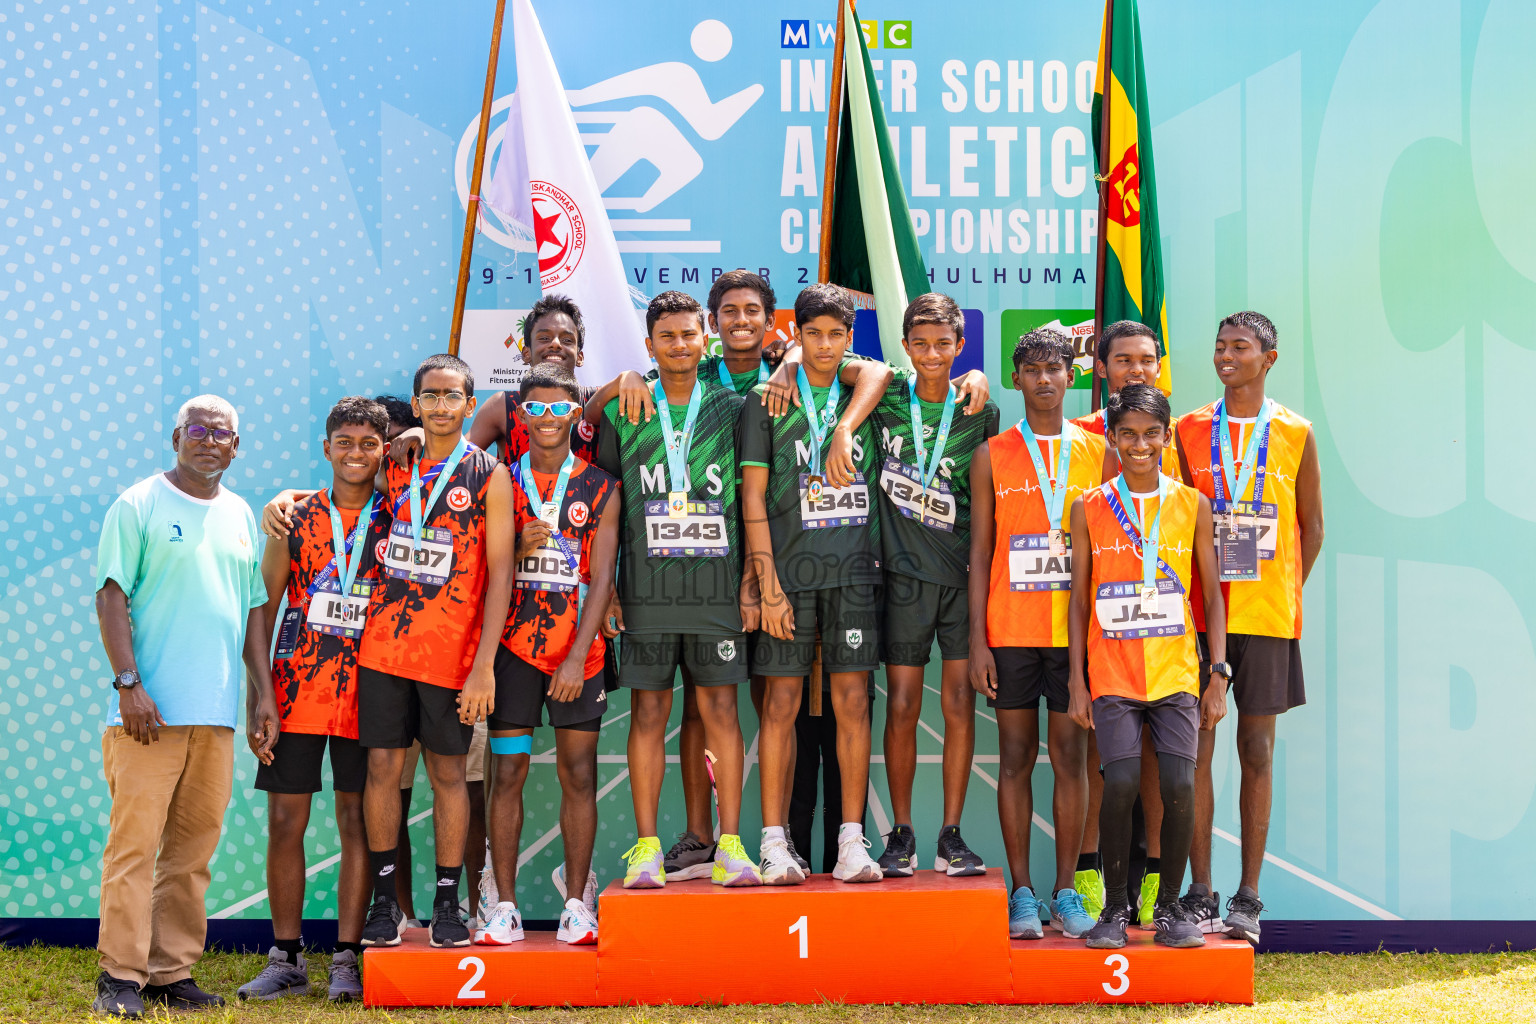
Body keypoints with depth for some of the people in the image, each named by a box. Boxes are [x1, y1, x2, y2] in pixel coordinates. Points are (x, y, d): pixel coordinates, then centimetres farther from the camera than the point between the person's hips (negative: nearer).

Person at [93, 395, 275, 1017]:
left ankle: (172, 973, 14)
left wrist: (263, 695, 14)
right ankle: (121, 977, -1)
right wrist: (128, 683, -14)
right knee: (134, 842, -7)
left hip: (217, 710, 5)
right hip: (150, 709, -5)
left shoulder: (240, 515, 17)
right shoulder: (139, 505, 1)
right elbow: (111, 596, -5)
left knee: (193, 849, 7)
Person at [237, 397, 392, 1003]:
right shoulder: (296, 516, 7)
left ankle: (346, 958, 10)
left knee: (357, 819, 3)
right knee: (285, 819, 2)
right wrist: (256, 690, 3)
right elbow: (263, 607, 8)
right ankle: (286, 957, 12)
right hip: (297, 686, 1)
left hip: (365, 690, -1)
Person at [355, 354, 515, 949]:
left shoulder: (490, 476, -1)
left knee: (448, 773, 4)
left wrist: (484, 664, -12)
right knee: (382, 766, 2)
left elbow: (500, 573, -5)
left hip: (453, 649, -3)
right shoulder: (394, 466, 9)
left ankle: (447, 904, 14)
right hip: (384, 640, 3)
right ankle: (384, 900, 13)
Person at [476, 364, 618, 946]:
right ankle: (504, 908, 4)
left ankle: (577, 907, 8)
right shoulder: (501, 483, 8)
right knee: (507, 772, -1)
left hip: (578, 649, -1)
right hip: (513, 645, 1)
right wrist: (517, 547, -12)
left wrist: (578, 656, -12)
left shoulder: (599, 488, 4)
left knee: (578, 773, 2)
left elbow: (601, 576, -3)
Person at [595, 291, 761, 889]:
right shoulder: (621, 414, 7)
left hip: (716, 586, 0)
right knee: (648, 712, 1)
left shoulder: (731, 409, 8)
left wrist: (750, 583, 2)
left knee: (720, 709, -1)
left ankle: (730, 844, 3)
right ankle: (646, 846, 6)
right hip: (646, 588, 0)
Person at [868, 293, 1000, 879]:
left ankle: (952, 836, 10)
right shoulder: (886, 397, 1)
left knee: (960, 703, 1)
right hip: (905, 572, -1)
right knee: (902, 705, 0)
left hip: (964, 572, 1)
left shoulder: (980, 412, 4)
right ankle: (901, 835, 11)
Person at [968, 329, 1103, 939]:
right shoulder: (991, 458, 6)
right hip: (1010, 630, -1)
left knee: (1070, 755, 3)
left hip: (1075, 630, 1)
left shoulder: (1097, 453, 9)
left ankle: (1066, 892, 10)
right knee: (1015, 757, 3)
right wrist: (977, 641, -4)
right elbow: (980, 555, 4)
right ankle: (1021, 894, 9)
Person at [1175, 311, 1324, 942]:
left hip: (1267, 616, 0)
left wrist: (1283, 594, 6)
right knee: (1196, 751, 0)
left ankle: (1249, 897, 11)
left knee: (1256, 753, 4)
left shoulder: (1295, 434, 5)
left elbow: (1311, 526, 11)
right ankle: (1200, 893, 7)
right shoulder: (1188, 431, 6)